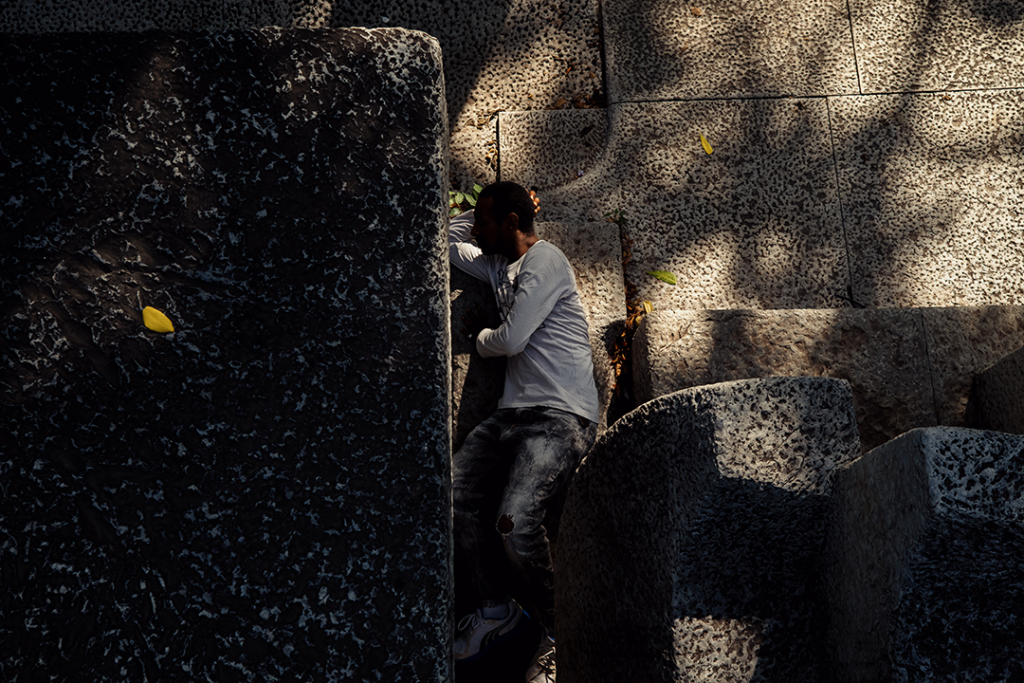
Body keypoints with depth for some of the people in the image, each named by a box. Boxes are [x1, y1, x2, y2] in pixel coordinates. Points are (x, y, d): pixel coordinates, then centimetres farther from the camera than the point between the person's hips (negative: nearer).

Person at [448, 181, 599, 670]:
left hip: (562, 417, -9)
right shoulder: (500, 267, 21)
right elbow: (449, 241, 36)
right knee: (451, 490, -7)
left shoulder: (544, 260, -7)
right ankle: (495, 607, 7)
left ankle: (559, 630, -7)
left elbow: (511, 340, -13)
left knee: (515, 522, -27)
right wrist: (488, 209, 23)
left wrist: (479, 336, 9)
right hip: (514, 412, 9)